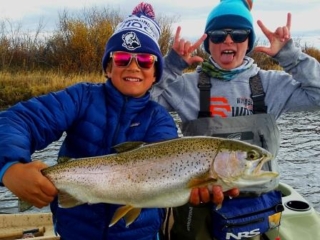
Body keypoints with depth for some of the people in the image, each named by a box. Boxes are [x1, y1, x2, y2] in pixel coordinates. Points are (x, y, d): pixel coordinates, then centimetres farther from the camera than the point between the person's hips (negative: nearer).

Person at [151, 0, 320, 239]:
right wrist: (172, 65, -18)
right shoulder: (188, 85, -5)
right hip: (201, 203, -1)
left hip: (259, 203, 2)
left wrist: (289, 54, -11)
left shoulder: (271, 84, 0)